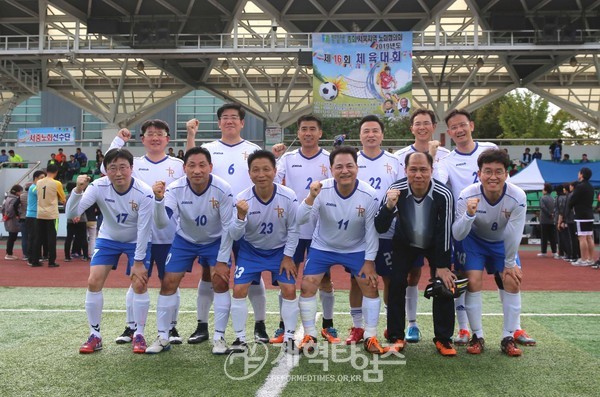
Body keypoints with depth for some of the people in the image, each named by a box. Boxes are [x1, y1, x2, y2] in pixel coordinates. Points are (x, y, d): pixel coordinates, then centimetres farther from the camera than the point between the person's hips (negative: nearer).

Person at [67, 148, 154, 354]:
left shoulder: (144, 193, -28)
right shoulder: (99, 187, -23)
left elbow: (144, 229, -21)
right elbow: (71, 214, -28)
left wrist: (138, 261, -18)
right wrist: (78, 190, -46)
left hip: (137, 241, -2)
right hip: (108, 239, 2)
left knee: (140, 284, -12)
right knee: (93, 282, -8)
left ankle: (139, 335, 7)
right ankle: (95, 336, 7)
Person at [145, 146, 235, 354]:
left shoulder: (223, 190, -28)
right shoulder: (175, 189, -25)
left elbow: (228, 226, -19)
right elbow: (162, 223, -32)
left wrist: (222, 261, -16)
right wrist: (159, 199, -51)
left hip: (215, 241, -1)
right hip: (184, 240, 1)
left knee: (221, 282, -12)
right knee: (168, 283, -4)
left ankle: (219, 337, 2)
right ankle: (163, 337, 10)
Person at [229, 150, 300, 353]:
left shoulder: (288, 196, -23)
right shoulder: (242, 199, -23)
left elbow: (293, 229, -9)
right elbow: (235, 236, -22)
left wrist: (288, 256, -8)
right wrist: (241, 217, -40)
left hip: (280, 250, 0)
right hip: (250, 250, 0)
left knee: (289, 289, -9)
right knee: (239, 289, -7)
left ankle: (289, 337, 8)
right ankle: (240, 338, 8)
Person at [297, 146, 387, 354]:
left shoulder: (369, 195, -22)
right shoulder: (322, 190, -24)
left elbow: (372, 230, -12)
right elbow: (301, 220, -30)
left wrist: (369, 261, -10)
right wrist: (311, 197, -47)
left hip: (356, 249, 0)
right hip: (322, 247, 0)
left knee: (371, 286, -5)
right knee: (307, 287, -8)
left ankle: (370, 338, 10)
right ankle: (309, 336, 9)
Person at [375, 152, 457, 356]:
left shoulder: (444, 195, -30)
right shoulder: (396, 190, -28)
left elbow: (445, 232, -21)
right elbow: (380, 228, -26)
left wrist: (442, 266, -18)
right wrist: (389, 206, -45)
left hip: (435, 244, 0)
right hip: (404, 243, 1)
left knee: (444, 284, -10)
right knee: (396, 283, -10)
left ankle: (443, 339, 5)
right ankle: (396, 337, 5)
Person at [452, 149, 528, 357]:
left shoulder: (518, 197, -31)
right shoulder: (467, 196, -32)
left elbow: (513, 235, -20)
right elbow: (457, 235, -32)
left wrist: (510, 263, -10)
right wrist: (469, 214, -50)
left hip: (503, 242, 1)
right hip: (474, 240, -1)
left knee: (512, 281, -10)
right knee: (473, 281, -15)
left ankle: (508, 338, 4)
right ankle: (477, 337, 1)